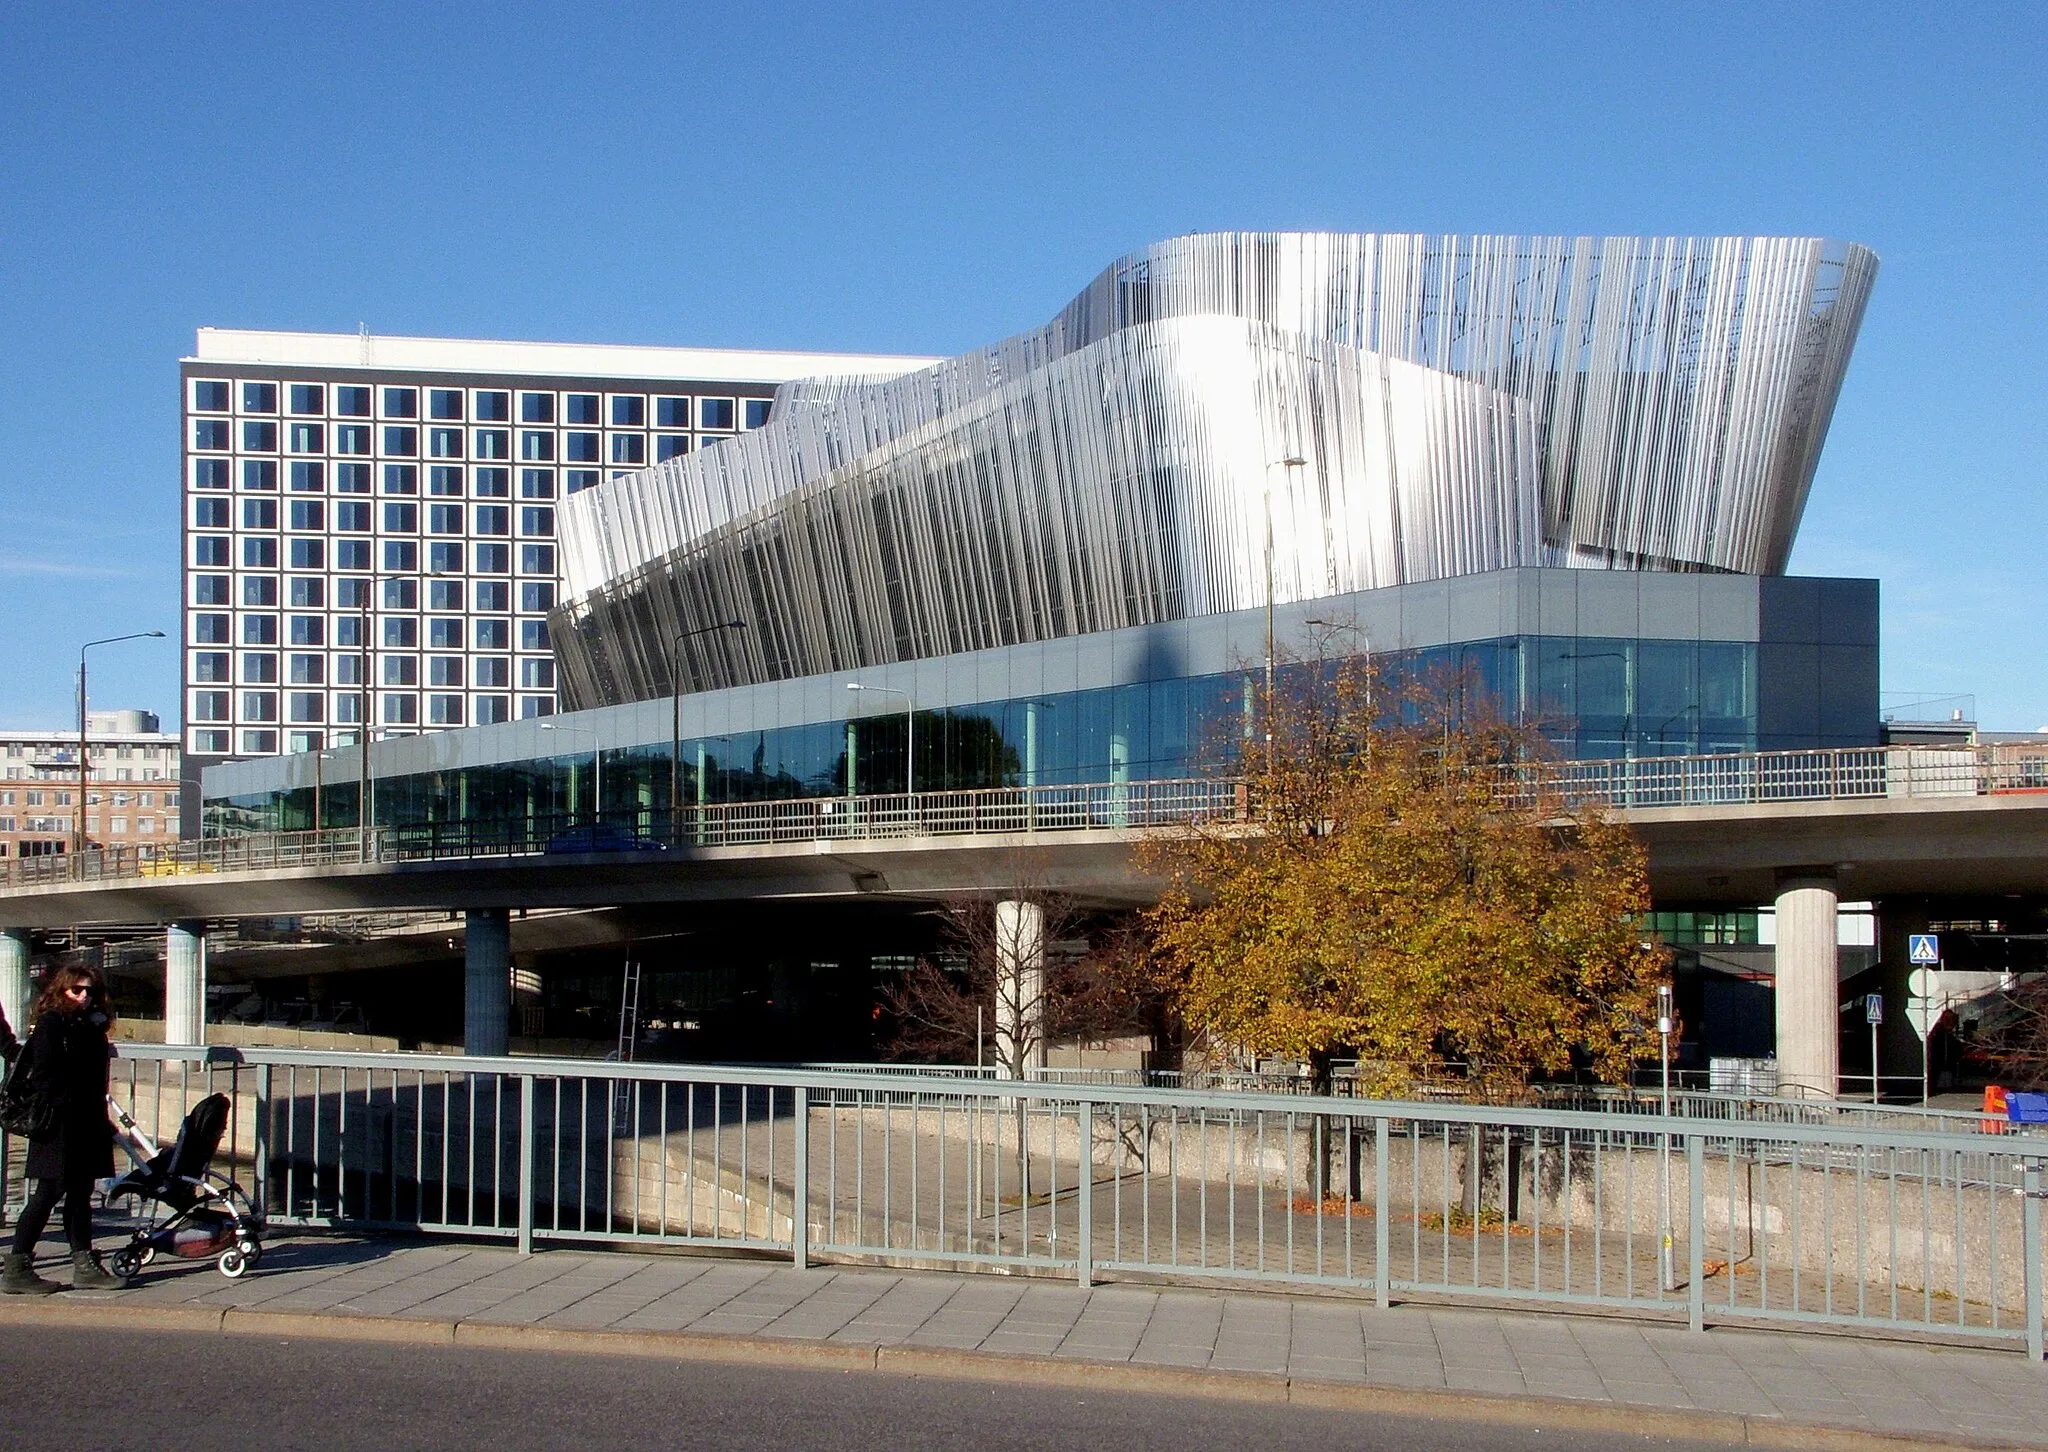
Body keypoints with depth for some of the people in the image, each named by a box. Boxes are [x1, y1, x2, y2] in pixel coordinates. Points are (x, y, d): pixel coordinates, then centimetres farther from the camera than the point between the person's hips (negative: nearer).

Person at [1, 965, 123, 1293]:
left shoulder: (91, 1027, 15)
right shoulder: (51, 1023, -8)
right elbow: (43, 1072, -15)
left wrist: (101, 1119, 17)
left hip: (86, 1126, 8)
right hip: (59, 1126, -8)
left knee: (80, 1194, 11)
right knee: (47, 1195, -5)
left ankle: (85, 1266, 16)